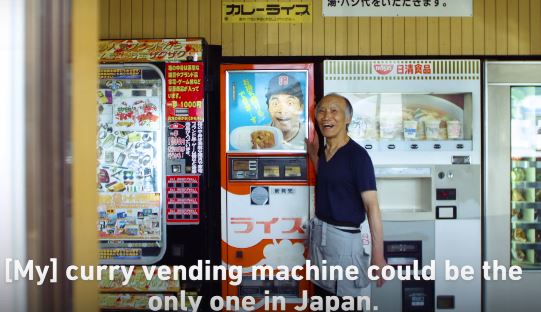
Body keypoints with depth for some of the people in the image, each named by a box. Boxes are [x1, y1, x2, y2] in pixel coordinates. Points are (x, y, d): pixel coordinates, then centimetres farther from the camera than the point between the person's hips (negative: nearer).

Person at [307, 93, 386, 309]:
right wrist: (313, 155, 15)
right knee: (322, 296, 19)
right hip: (318, 233, 8)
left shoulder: (357, 155, -16)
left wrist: (378, 256, -23)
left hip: (343, 237, -7)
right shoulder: (324, 152, 7)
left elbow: (372, 206, -19)